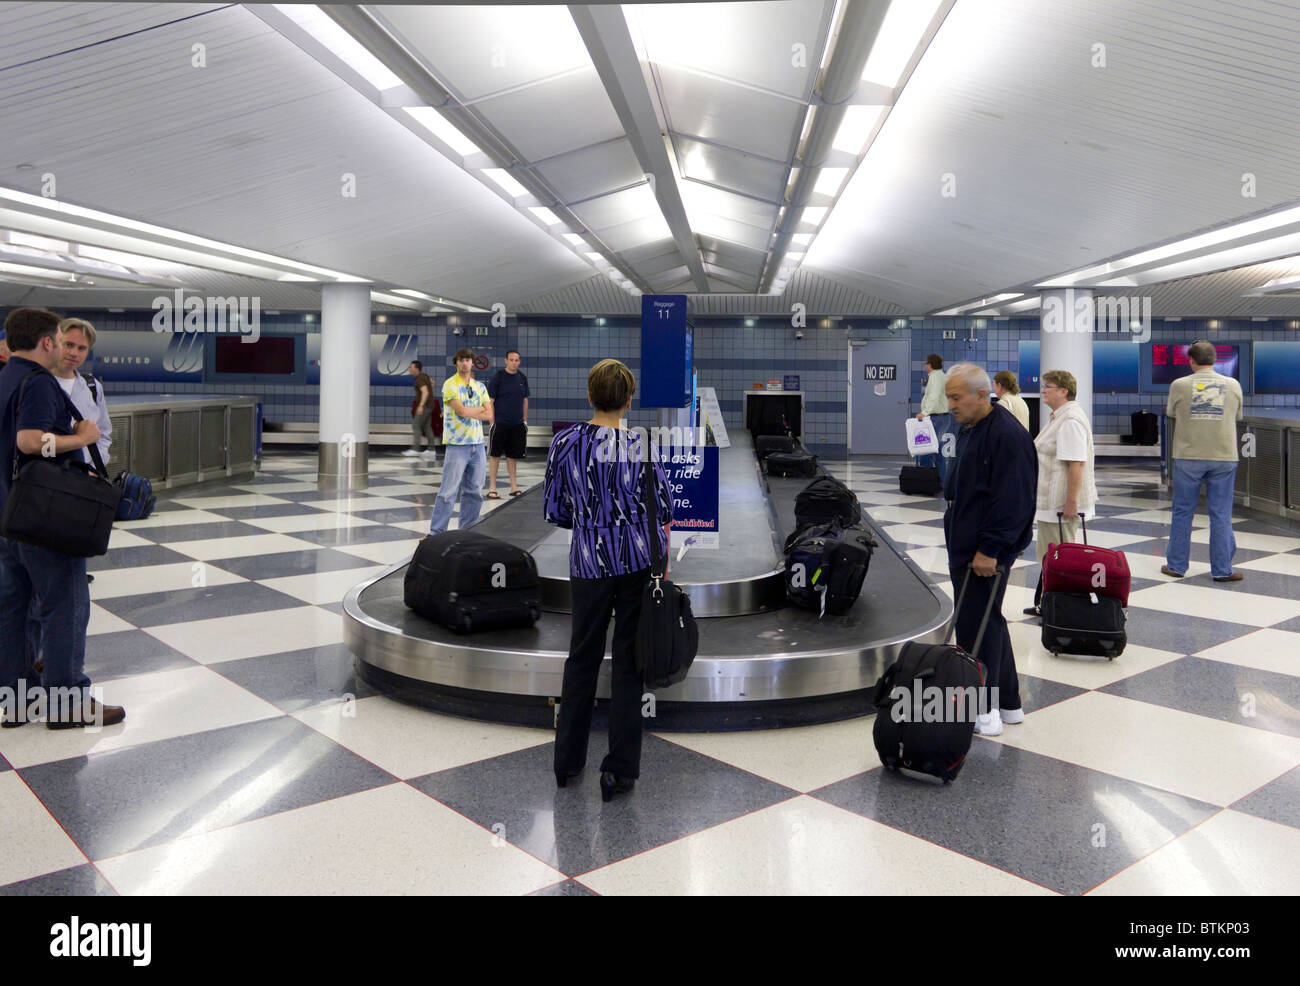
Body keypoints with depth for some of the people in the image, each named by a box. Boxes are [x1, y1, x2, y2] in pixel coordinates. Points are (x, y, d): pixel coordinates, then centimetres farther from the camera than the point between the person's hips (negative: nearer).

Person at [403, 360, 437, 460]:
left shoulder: (419, 380, -19)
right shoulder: (424, 375, 10)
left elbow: (425, 392, -30)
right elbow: (432, 383, 28)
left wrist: (421, 405, -34)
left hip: (424, 406, -9)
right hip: (429, 405, 9)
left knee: (416, 426, -7)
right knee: (426, 427, 9)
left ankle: (415, 449, -8)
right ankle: (431, 450, 8)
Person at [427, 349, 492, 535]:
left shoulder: (480, 387, 14)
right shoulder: (450, 385, -4)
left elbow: (490, 416, 5)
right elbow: (461, 410, -17)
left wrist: (470, 412, -8)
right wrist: (481, 409, -1)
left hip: (477, 444, 6)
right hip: (457, 444, -6)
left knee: (474, 491, 9)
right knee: (449, 492, -7)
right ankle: (435, 532, -1)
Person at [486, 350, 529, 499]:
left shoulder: (522, 378, 9)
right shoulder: (498, 376, -5)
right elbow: (490, 401, -5)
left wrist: (525, 421, 12)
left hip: (517, 424, 4)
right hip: (500, 423, -4)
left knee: (513, 455, 10)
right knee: (495, 455, 1)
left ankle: (513, 487, 18)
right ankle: (492, 488, 6)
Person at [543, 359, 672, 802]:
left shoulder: (565, 442, -4)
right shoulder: (640, 445, -10)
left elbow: (553, 510, 3)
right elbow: (664, 509, -5)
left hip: (589, 562, 2)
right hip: (640, 561, -2)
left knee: (582, 657, 16)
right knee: (628, 661, 7)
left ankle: (567, 760, 26)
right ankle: (619, 769, 11)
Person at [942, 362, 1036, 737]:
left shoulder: (1008, 435, -17)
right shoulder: (968, 431, 15)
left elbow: (1012, 501, -21)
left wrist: (990, 549, -22)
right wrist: (955, 531, 21)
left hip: (986, 554, -10)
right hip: (965, 547, 10)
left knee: (977, 627, -7)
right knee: (989, 623, 15)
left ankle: (984, 712, 3)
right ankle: (1007, 704, 26)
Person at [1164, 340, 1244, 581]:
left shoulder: (1179, 385, -4)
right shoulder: (1233, 385, 2)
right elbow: (1237, 417, 13)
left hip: (1188, 457, -1)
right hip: (1223, 457, 1)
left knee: (1182, 512, 10)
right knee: (1221, 515, 6)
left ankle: (1176, 565, 16)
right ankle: (1222, 570, 10)